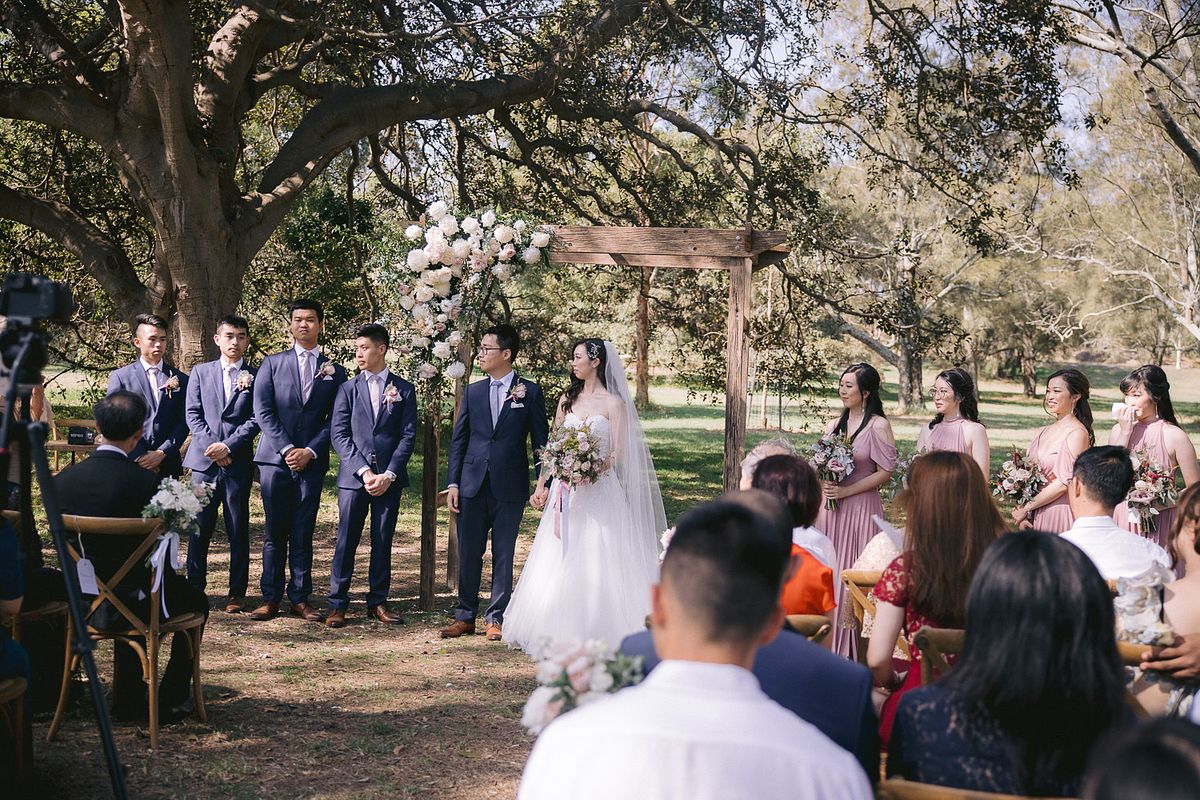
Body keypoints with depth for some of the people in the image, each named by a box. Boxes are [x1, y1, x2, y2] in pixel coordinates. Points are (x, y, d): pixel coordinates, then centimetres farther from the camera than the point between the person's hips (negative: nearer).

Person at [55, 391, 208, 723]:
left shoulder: (62, 480, -7)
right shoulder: (145, 481, -23)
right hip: (130, 604, -5)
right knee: (195, 600, 24)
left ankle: (128, 701, 40)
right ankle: (170, 702, 26)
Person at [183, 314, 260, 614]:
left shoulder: (256, 376, 6)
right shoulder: (201, 372, 12)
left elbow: (255, 419, -1)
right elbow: (192, 414, 6)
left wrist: (229, 446, -12)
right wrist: (211, 446, -7)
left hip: (238, 462, -1)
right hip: (204, 460, 1)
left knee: (238, 530, 2)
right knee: (199, 527, 1)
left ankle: (237, 592, 9)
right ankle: (195, 587, 11)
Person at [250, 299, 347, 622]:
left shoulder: (335, 372, 11)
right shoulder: (272, 364, 8)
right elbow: (263, 412, 0)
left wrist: (311, 451, -8)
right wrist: (286, 449, -10)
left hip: (312, 461, 1)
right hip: (275, 458, 0)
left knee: (303, 534, 3)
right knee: (274, 532, 2)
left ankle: (300, 598, 8)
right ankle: (270, 598, 6)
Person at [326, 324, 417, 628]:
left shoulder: (404, 389, 7)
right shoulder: (348, 389, 8)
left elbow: (409, 436, 2)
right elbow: (339, 434, 1)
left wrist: (388, 474, -9)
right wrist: (363, 471, -10)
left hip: (389, 478, 0)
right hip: (353, 477, 0)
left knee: (383, 542, 6)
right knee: (346, 541, -2)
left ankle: (378, 602, 14)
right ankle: (337, 605, 4)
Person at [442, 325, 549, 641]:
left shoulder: (530, 392, 0)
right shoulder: (472, 392, 8)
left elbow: (540, 441, 1)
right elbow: (458, 439, 9)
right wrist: (453, 483, 2)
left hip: (510, 486, -3)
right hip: (473, 484, 3)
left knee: (503, 555, 4)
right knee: (468, 553, 7)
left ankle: (496, 618, 13)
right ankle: (465, 616, 18)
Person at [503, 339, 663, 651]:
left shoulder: (614, 403, -3)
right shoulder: (568, 399, 12)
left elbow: (618, 453, -7)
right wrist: (541, 485, 9)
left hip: (599, 489, -5)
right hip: (567, 490, 5)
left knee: (596, 561, -6)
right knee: (560, 561, 4)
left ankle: (597, 633, 2)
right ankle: (560, 629, 13)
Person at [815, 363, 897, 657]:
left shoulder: (877, 426, -7)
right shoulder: (834, 425, 12)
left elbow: (886, 471, -11)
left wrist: (846, 491, -13)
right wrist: (823, 484, 0)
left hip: (860, 508, -6)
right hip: (829, 508, 6)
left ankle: (853, 649, 5)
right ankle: (829, 643, 15)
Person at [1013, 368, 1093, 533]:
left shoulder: (1077, 433, -11)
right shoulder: (1042, 432, 10)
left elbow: (1064, 482, -16)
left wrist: (1026, 508, -11)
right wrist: (1021, 513, -3)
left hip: (1060, 513, -6)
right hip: (1035, 516, 6)